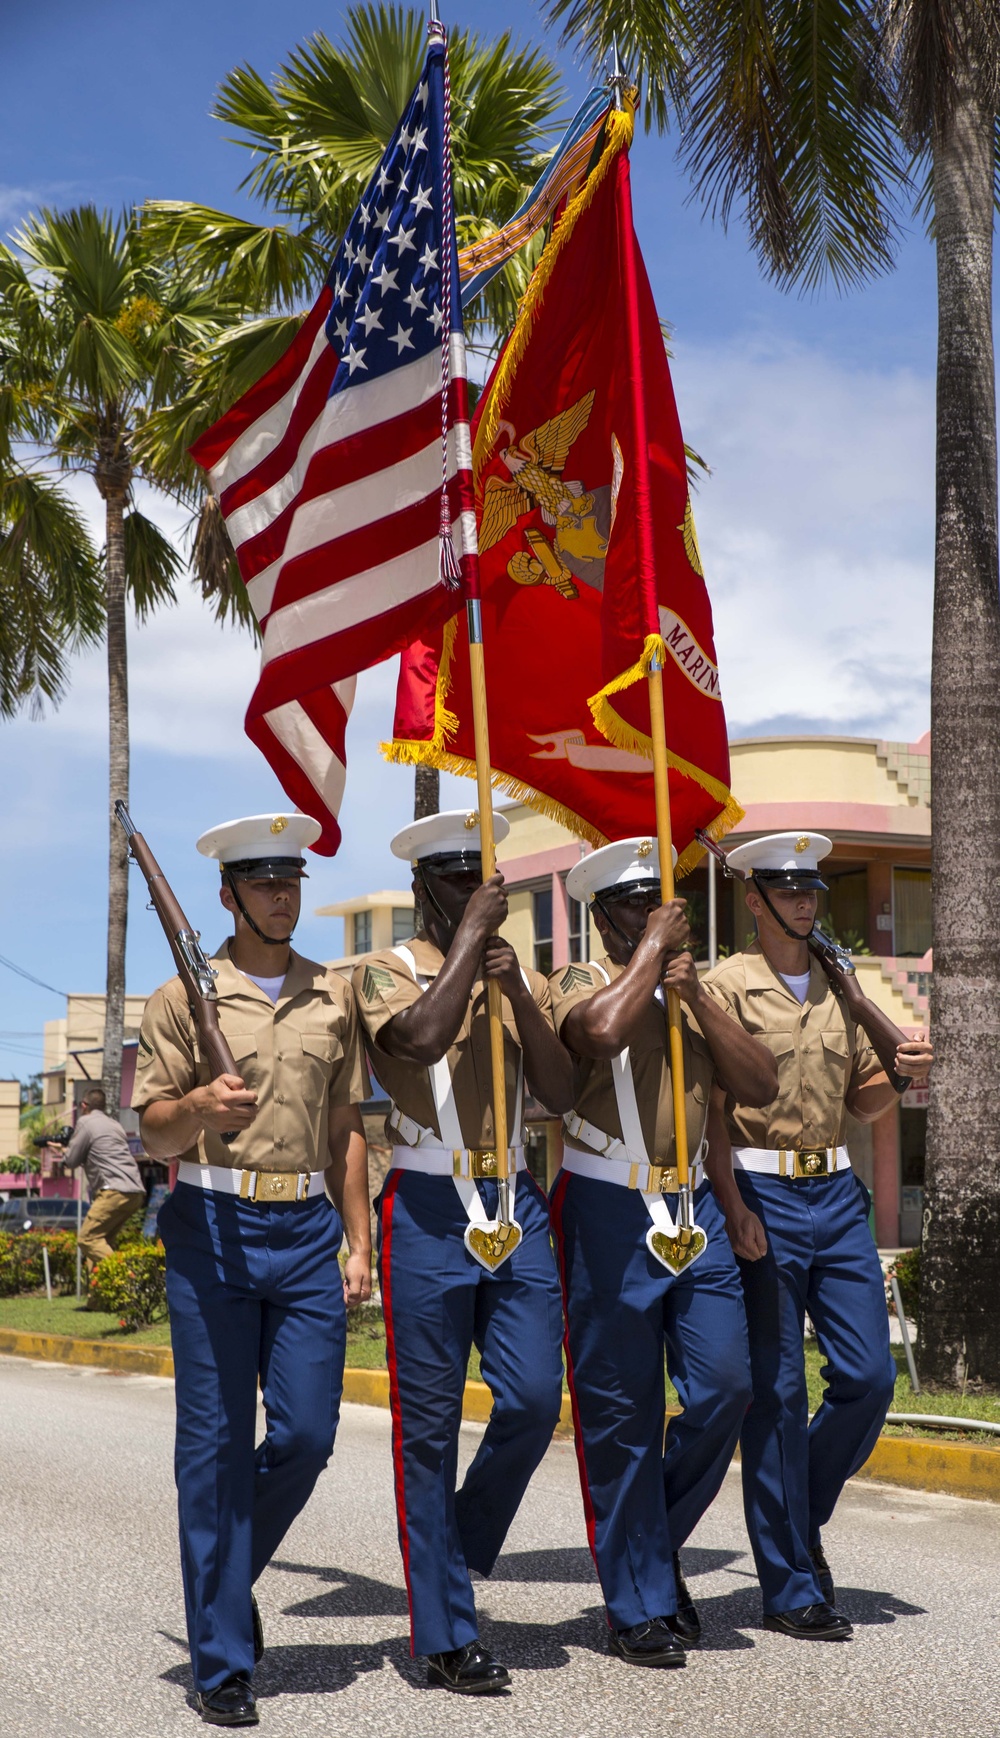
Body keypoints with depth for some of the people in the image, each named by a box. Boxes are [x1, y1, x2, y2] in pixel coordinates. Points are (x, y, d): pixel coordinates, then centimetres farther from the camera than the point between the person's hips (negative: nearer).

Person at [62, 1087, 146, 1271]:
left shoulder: (86, 1122, 2)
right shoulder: (112, 1123, 25)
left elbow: (72, 1161, 5)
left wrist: (65, 1151, 26)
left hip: (116, 1191, -8)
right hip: (135, 1193, 9)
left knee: (88, 1238, -10)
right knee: (103, 1239, 14)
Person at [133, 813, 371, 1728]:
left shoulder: (335, 998, 12)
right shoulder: (184, 997, 2)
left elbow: (346, 1129, 15)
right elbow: (152, 1131, 0)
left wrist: (360, 1241, 9)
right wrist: (200, 1106, -22)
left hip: (308, 1231, 3)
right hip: (214, 1229, -3)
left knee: (307, 1433, -2)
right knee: (217, 1441, -1)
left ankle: (229, 1575, 26)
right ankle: (223, 1661, 7)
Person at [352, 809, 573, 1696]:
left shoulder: (522, 978, 15)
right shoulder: (385, 972, 1)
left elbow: (561, 1091, 3)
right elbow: (421, 1038, -21)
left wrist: (518, 992, -8)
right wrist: (470, 937, -14)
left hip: (516, 1204, 4)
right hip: (427, 1211, -4)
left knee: (534, 1401, -3)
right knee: (429, 1424, 0)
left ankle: (461, 1547, 24)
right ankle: (448, 1637, 8)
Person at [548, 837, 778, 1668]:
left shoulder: (693, 992, 16)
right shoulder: (582, 981, -1)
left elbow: (761, 1084, 4)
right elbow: (603, 1031, -26)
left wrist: (695, 994, -5)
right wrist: (652, 950, -13)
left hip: (694, 1210, 5)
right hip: (610, 1217, -5)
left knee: (725, 1389, 0)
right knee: (621, 1413, 0)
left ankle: (656, 1544, 23)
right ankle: (640, 1606, 11)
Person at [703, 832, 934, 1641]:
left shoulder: (840, 987, 14)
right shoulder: (726, 986, -3)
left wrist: (903, 1075, -2)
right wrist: (734, 1207, -17)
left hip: (838, 1194, 6)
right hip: (763, 1195, -5)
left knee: (869, 1377, 0)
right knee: (777, 1391, -1)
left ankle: (802, 1519, 25)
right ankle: (790, 1587, 8)